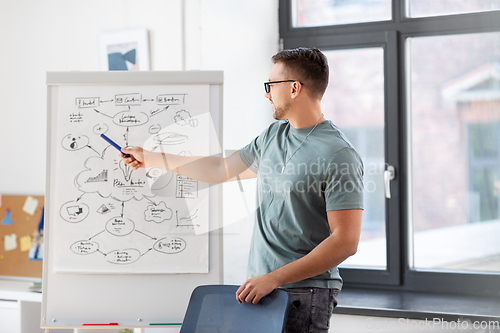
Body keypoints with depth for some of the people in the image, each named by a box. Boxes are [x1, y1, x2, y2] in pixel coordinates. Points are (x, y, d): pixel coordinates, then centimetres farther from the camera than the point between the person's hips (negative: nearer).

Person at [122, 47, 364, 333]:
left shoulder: (340, 156, -14)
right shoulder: (274, 135, 12)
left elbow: (346, 241, -18)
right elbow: (222, 169, 25)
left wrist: (274, 278, -20)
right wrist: (151, 158, 29)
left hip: (304, 294, -7)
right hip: (262, 287, 7)